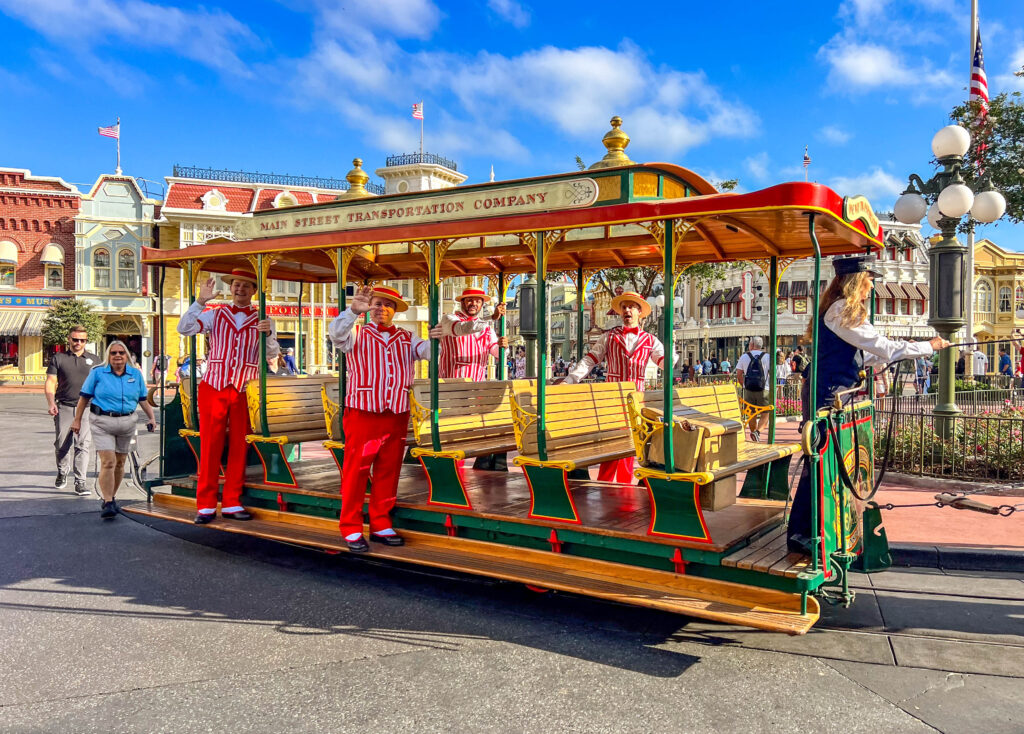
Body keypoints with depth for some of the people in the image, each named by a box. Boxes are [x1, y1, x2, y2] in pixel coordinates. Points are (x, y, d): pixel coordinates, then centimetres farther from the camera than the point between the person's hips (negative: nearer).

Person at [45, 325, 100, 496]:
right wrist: (51, 403, -9)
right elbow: (50, 382, 5)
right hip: (64, 408, 0)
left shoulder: (94, 360, 14)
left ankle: (80, 482, -7)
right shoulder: (58, 358, 10)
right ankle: (62, 474, 30)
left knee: (83, 445, -8)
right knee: (62, 444, 5)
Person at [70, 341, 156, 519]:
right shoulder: (98, 373, 0)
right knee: (108, 462, -13)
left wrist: (151, 417, 6)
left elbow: (143, 399, 14)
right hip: (103, 423, -3)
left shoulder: (136, 374, 8)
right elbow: (84, 397, 4)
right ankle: (107, 503, -11)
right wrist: (77, 420, 4)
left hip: (127, 423, 3)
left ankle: (110, 497, 26)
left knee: (120, 463, 10)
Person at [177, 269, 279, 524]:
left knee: (239, 446, 3)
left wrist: (268, 334, -20)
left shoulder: (262, 320, 10)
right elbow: (184, 329, -2)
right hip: (213, 388, 0)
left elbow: (272, 354, 0)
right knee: (210, 446, -2)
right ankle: (206, 505, 6)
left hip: (244, 391, 1)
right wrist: (200, 301, -10)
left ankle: (231, 503, 13)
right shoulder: (214, 315, 11)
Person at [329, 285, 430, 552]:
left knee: (388, 472, 8)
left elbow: (428, 350, -1)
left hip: (397, 417, 3)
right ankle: (351, 529, 7)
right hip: (362, 414, -3)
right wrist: (353, 310, -28)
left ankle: (380, 525, 19)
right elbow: (335, 333, -12)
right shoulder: (356, 334, 8)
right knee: (356, 471, -2)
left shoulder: (406, 339, 15)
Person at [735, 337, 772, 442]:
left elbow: (739, 375, 3)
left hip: (748, 390, 2)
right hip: (764, 390, -2)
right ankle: (758, 432, -19)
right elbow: (772, 374, -3)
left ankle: (754, 432, 21)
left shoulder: (744, 356, 2)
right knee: (765, 415, 3)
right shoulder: (767, 357, -1)